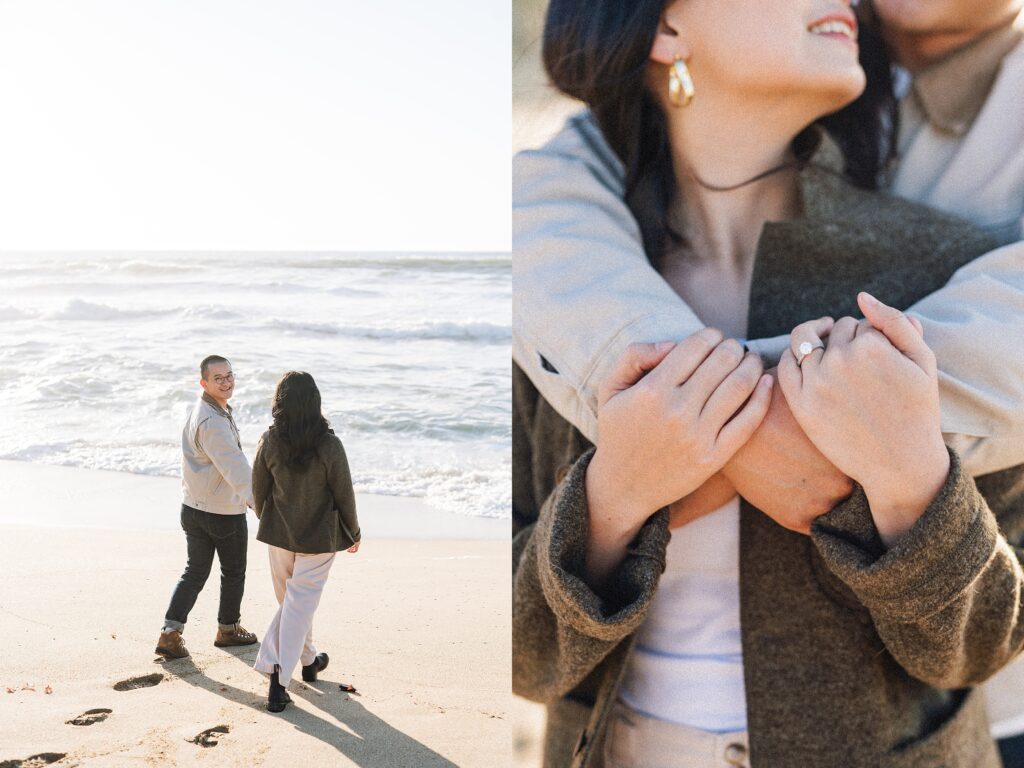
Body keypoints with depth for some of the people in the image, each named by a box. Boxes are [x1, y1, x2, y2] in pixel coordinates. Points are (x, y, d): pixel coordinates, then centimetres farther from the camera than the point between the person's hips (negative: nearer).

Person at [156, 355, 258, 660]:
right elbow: (235, 467, -37)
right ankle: (228, 628, 30)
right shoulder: (213, 421, -25)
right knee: (233, 572, 13)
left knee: (195, 571, 15)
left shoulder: (198, 411, 7)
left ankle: (170, 633, 8)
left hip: (194, 507, 8)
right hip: (225, 513, -8)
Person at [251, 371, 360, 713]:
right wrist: (353, 533, 7)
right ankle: (278, 679, -1)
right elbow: (343, 494, -9)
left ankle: (307, 660, 38)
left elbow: (259, 490, 2)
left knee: (291, 601, 21)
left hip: (279, 534, 4)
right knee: (300, 605, 3)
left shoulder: (269, 442, -9)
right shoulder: (329, 445, -18)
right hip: (318, 537, -3)